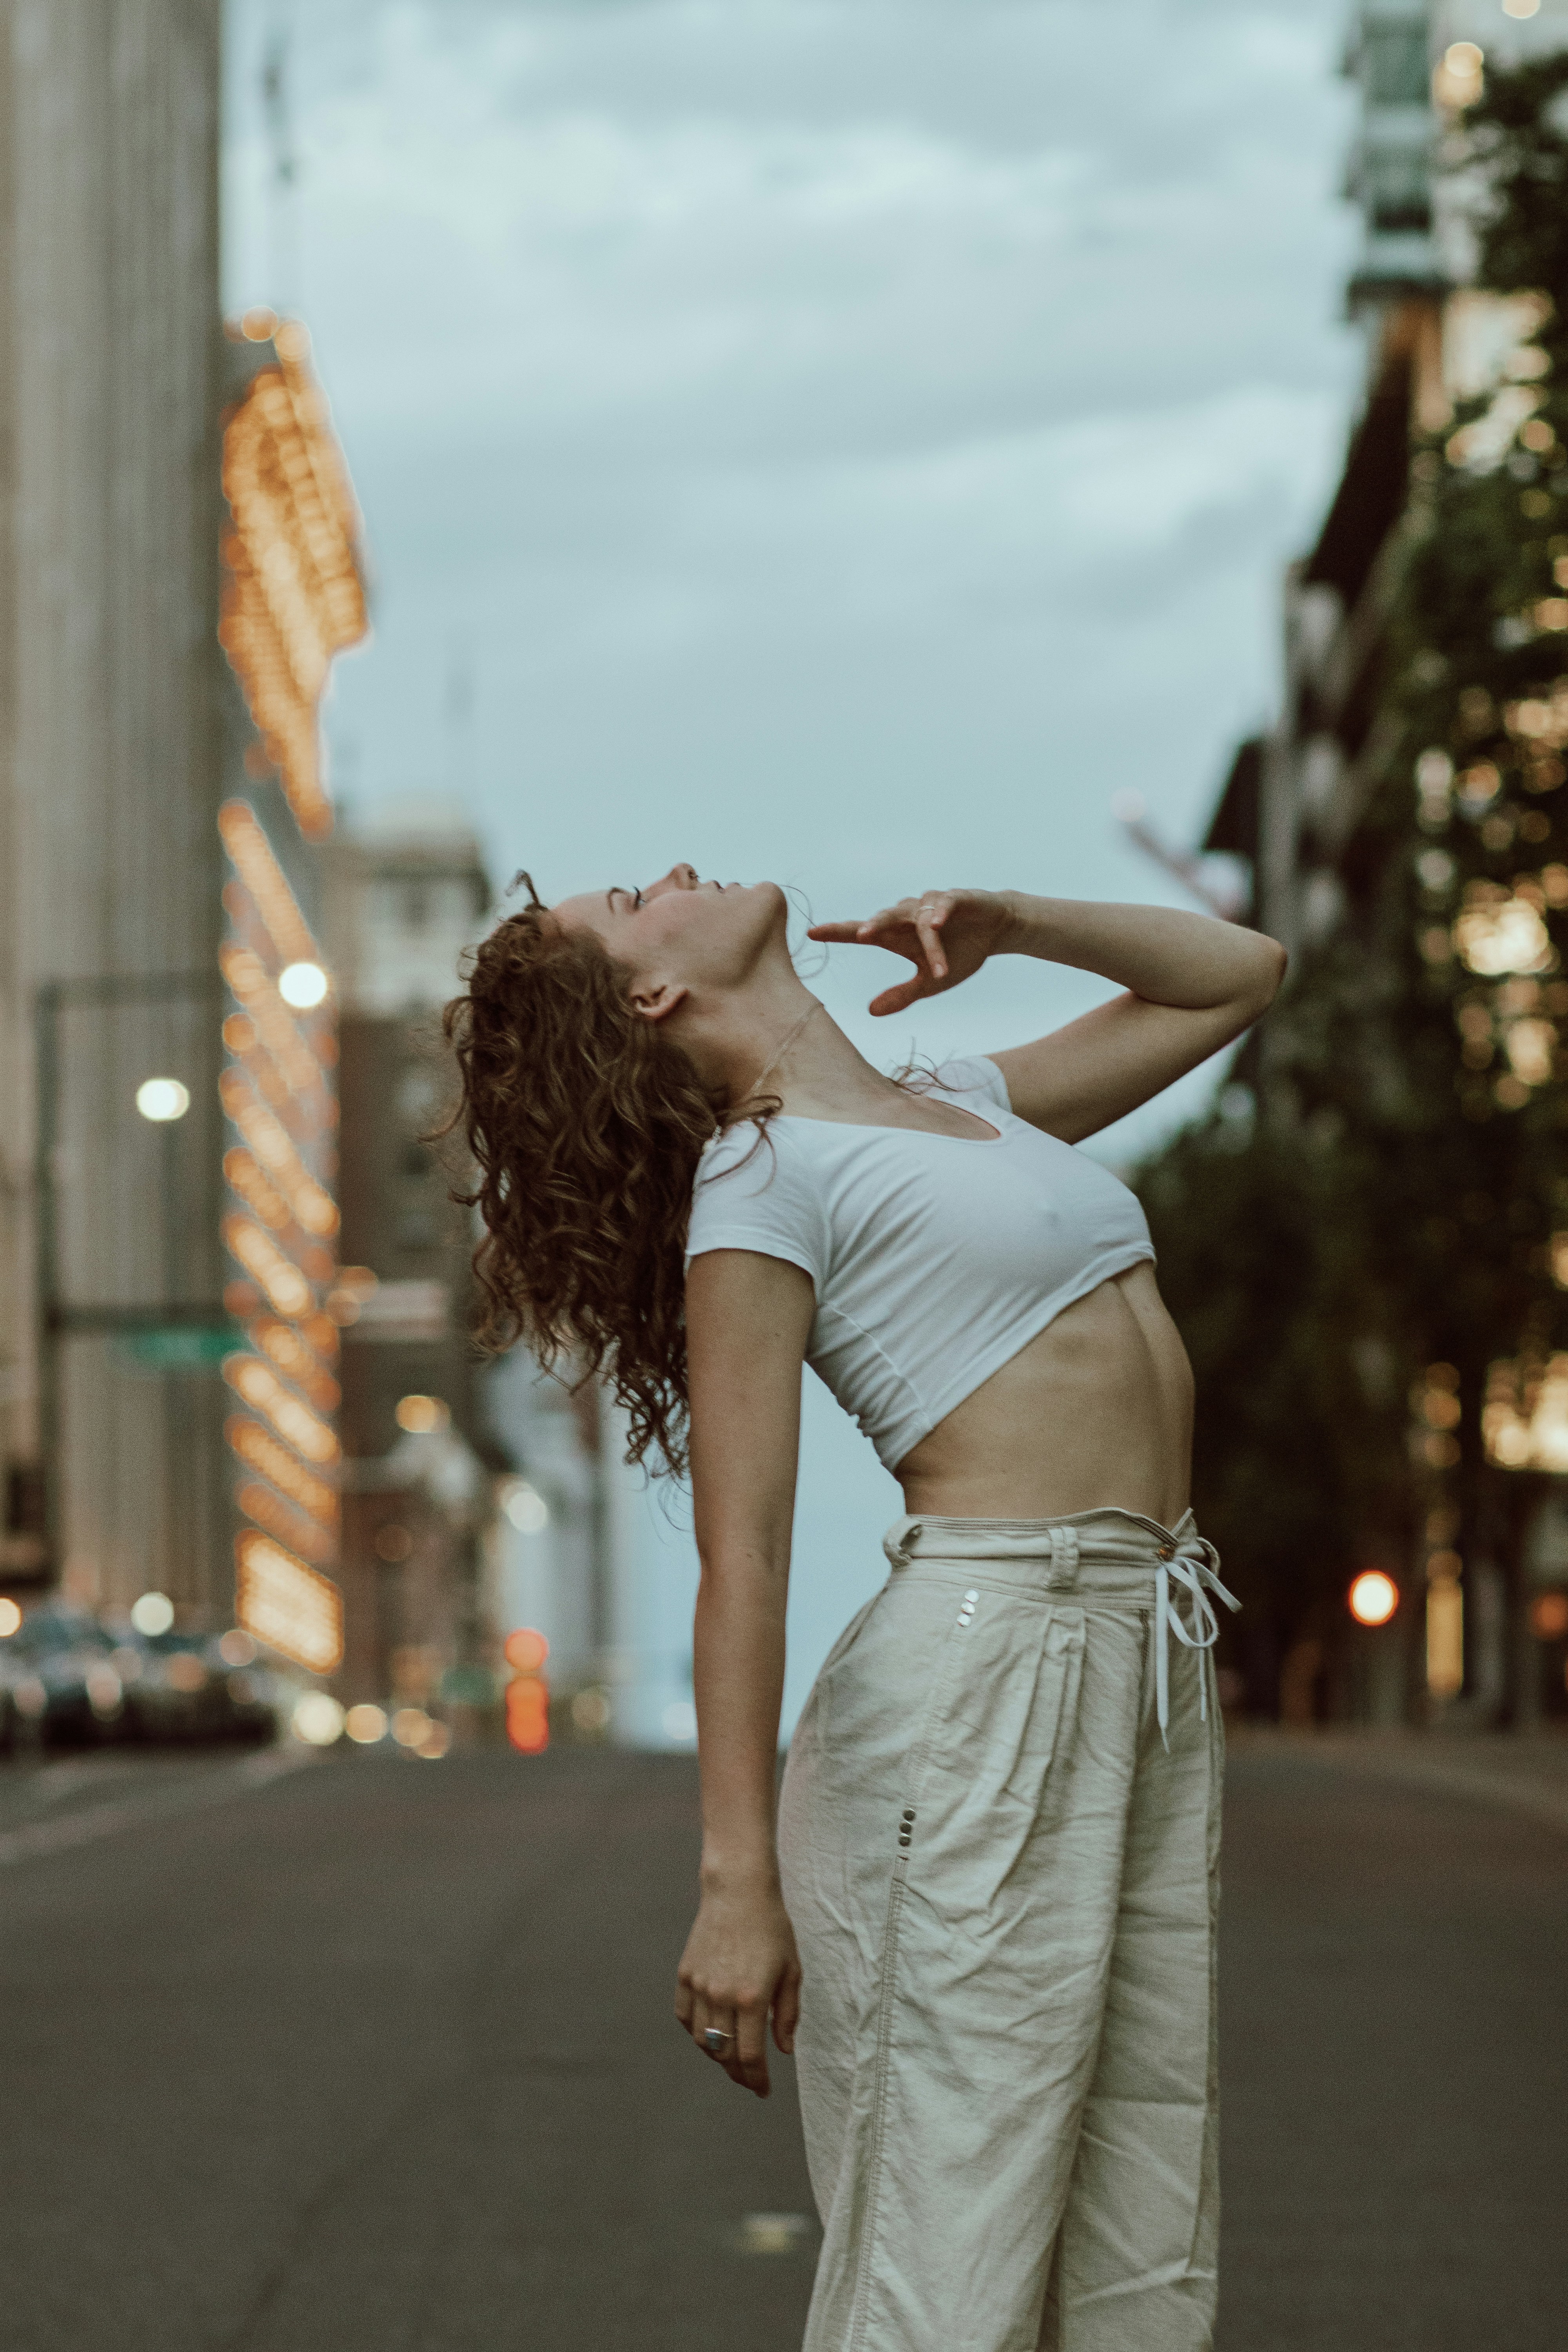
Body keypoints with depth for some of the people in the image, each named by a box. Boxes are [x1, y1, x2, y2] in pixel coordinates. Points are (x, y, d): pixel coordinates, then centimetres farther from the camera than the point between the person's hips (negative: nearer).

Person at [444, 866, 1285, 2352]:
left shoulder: (966, 1109, 19)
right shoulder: (761, 1181, -5)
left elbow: (1236, 974, 29)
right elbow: (741, 1560, -12)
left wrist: (1004, 922, 14)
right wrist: (739, 1878, -18)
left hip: (1151, 1672, 8)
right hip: (982, 1669, -8)